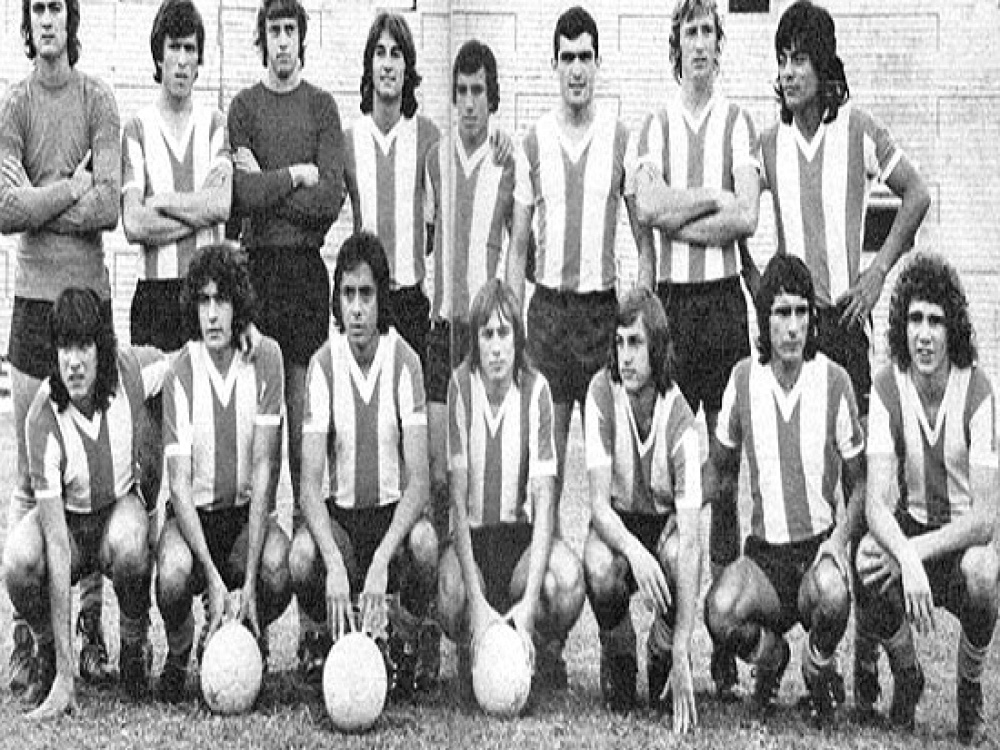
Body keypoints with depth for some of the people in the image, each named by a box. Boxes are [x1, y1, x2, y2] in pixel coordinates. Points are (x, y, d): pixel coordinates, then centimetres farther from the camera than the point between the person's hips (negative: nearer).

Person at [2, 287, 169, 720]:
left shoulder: (133, 370, -23)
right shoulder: (43, 419, -27)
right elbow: (57, 543, -30)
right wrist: (66, 673, -33)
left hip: (121, 506, 1)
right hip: (66, 517, -1)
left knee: (128, 545, -34)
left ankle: (135, 647, -5)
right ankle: (51, 656, -1)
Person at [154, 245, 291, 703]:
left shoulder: (265, 357, -10)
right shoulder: (181, 373, -11)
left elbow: (264, 469, -13)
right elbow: (179, 484, -14)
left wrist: (248, 581, -20)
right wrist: (213, 580, -26)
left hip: (247, 515, 1)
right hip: (194, 515, -1)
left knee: (278, 570, -30)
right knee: (174, 571, -32)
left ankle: (251, 642, 5)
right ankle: (177, 656, 1)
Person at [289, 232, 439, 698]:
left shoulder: (405, 362, -11)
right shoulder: (324, 364, -9)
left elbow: (418, 482, -16)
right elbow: (310, 483, -15)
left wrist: (381, 561, -31)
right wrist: (334, 564, -32)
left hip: (395, 511, -1)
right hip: (339, 514, 1)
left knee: (424, 543, -33)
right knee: (301, 556, -31)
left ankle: (408, 640, -2)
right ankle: (328, 636, 4)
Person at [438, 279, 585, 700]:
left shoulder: (536, 390, -9)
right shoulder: (461, 386, -10)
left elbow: (543, 502, -14)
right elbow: (458, 499, -14)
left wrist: (529, 602, -27)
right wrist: (476, 599, -25)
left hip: (522, 533, 1)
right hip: (471, 535, 0)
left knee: (568, 579, -30)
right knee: (450, 591, -32)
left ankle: (545, 654, 4)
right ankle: (470, 653, 4)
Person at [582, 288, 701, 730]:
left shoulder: (680, 421, -25)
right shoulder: (603, 392, -20)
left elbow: (690, 538, -30)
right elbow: (599, 502, -22)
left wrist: (683, 652, -37)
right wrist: (635, 551, -45)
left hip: (664, 520, -1)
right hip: (617, 522, 1)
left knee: (679, 551, -35)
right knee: (600, 570, -33)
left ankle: (665, 653, -3)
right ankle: (617, 656, 1)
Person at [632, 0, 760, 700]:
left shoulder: (738, 122, 6)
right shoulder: (654, 126, 12)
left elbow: (748, 217, -6)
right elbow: (647, 206, -4)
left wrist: (678, 221, -6)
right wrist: (716, 197, -8)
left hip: (724, 300, -2)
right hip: (669, 300, 2)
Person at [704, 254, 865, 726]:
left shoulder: (834, 381, -4)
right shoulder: (743, 379, 1)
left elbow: (858, 482, 4)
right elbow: (720, 469, 15)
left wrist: (840, 539, -12)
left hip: (820, 545, -1)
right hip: (763, 552, 1)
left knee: (831, 595, -36)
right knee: (721, 612, -30)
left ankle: (820, 669, 2)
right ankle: (770, 660, 8)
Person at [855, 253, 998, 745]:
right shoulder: (887, 388, -11)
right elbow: (876, 502, -19)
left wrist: (914, 552, -30)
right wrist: (906, 560, -38)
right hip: (907, 525, 2)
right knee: (870, 576, -30)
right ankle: (905, 677, 3)